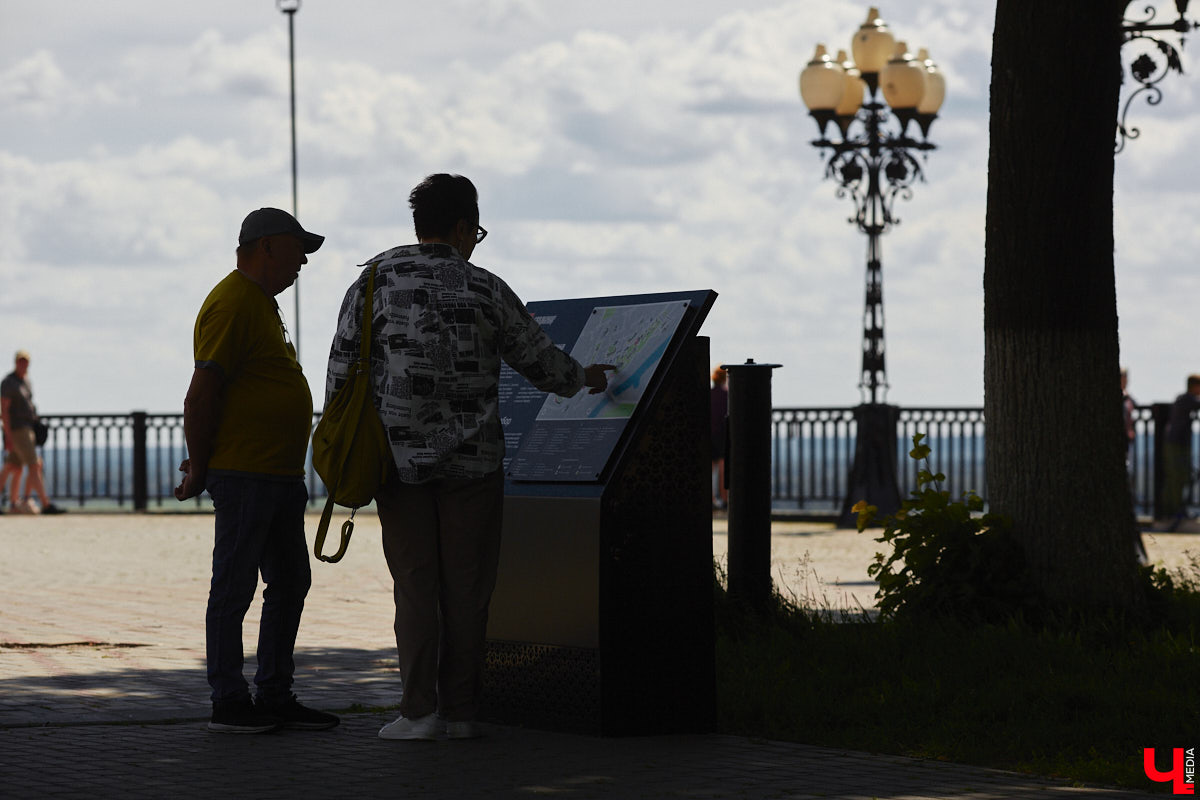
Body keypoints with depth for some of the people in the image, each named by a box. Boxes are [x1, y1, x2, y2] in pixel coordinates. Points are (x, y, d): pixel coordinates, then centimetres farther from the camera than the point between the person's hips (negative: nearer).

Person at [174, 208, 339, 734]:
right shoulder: (232, 304, -13)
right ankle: (229, 705, 0)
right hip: (244, 475, -10)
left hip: (281, 475, 10)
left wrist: (203, 462, 19)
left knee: (290, 583, 12)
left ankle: (274, 696, 19)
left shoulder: (263, 304, 20)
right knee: (234, 589, -4)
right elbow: (203, 392, -17)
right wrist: (199, 468, -14)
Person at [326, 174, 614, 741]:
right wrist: (581, 378, 33)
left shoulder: (375, 282, 0)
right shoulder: (485, 290, 0)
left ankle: (420, 711, -1)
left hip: (399, 459, 0)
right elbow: (539, 360, 11)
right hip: (472, 461, 0)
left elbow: (341, 373, 0)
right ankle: (460, 711, 6)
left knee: (414, 586, 2)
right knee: (466, 587, 5)